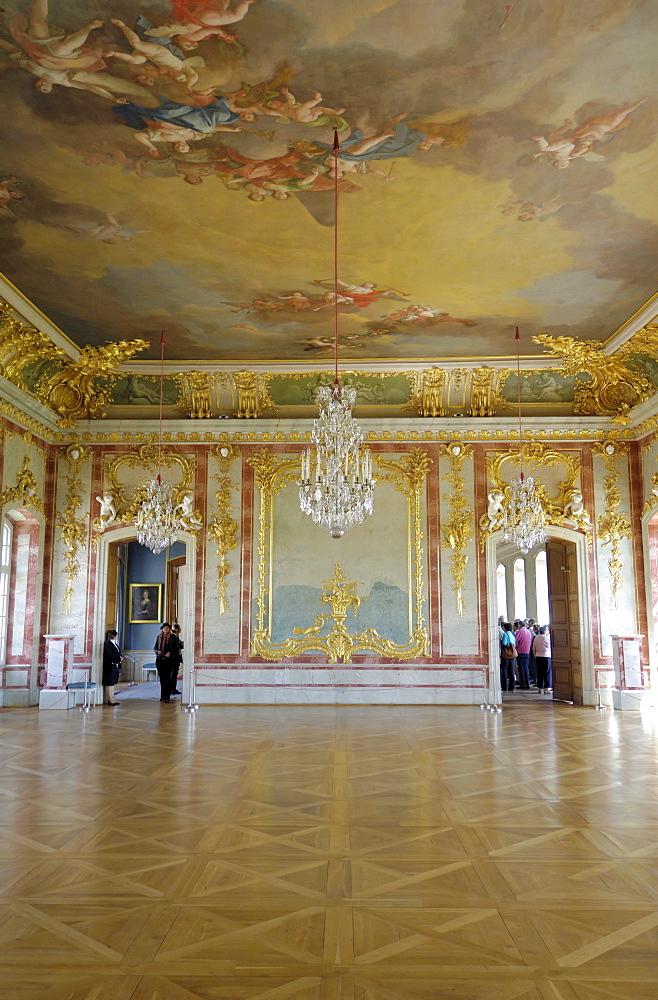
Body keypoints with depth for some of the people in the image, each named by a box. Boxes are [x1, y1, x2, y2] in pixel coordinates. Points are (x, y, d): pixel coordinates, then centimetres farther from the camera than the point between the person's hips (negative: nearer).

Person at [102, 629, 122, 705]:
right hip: (110, 667, -9)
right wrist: (119, 658, -13)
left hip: (115, 667, 10)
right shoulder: (107, 644, -16)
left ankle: (112, 698, 20)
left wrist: (120, 657, -2)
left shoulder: (115, 643, 14)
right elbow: (110, 656, -22)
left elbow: (118, 654, 19)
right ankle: (110, 700, 3)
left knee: (112, 683, 14)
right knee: (109, 683, -2)